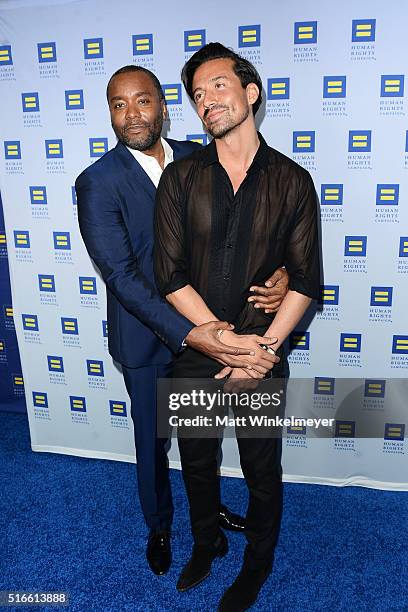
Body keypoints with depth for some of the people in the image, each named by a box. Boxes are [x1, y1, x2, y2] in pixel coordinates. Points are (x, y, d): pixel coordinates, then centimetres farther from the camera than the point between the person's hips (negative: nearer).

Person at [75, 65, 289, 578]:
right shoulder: (98, 182, -16)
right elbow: (120, 274, -23)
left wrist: (280, 270, -23)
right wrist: (189, 334, -32)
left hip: (206, 329, 4)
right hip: (147, 339, -3)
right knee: (152, 440, 17)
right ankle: (159, 526, 45)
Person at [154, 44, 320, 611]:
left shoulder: (292, 181, -4)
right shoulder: (181, 176, -3)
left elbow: (305, 281, -5)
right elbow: (170, 275, -9)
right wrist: (228, 341, -15)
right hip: (194, 352, 2)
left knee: (262, 472, 16)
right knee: (197, 462, 21)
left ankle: (257, 563, 45)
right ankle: (207, 543, 51)